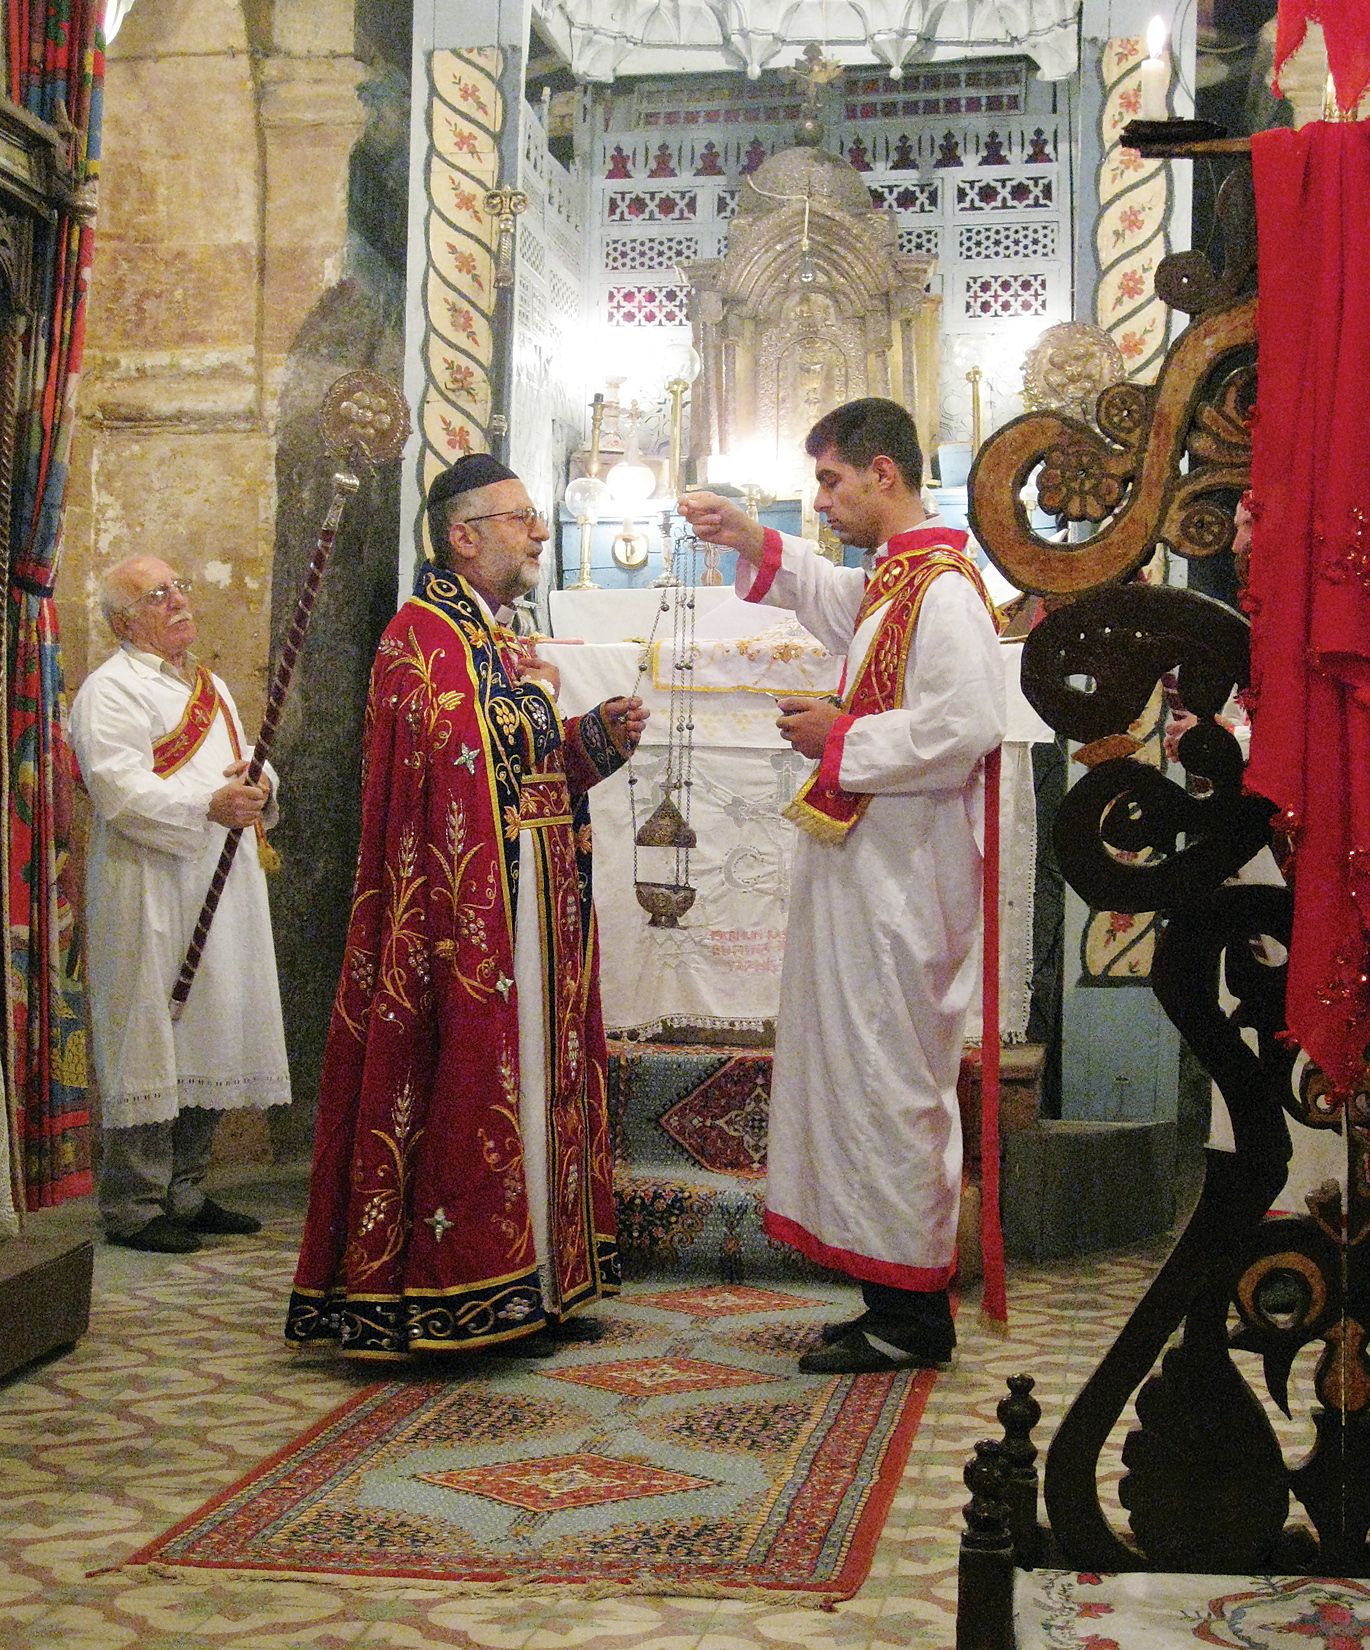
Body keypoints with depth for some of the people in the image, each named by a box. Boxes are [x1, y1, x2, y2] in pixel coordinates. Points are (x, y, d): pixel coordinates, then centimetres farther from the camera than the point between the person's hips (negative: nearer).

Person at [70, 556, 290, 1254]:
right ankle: (133, 1209, 1)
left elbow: (249, 766, 17)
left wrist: (257, 786, -7)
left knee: (205, 1045, 11)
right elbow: (120, 789, -18)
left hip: (219, 890, 8)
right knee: (150, 1040, -6)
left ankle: (183, 1193, 21)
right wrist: (208, 807, -29)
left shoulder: (211, 687, 21)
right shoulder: (110, 689, -6)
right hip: (150, 894, -8)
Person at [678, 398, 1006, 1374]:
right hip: (869, 869, 10)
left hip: (903, 879, -10)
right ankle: (899, 1299, 21)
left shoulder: (944, 588, -15)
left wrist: (842, 738, -15)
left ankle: (912, 1320, 4)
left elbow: (965, 727, -27)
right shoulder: (895, 580, 16)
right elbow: (839, 603, 40)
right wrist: (752, 542, 28)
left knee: (887, 1078, -5)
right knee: (869, 1073, 13)